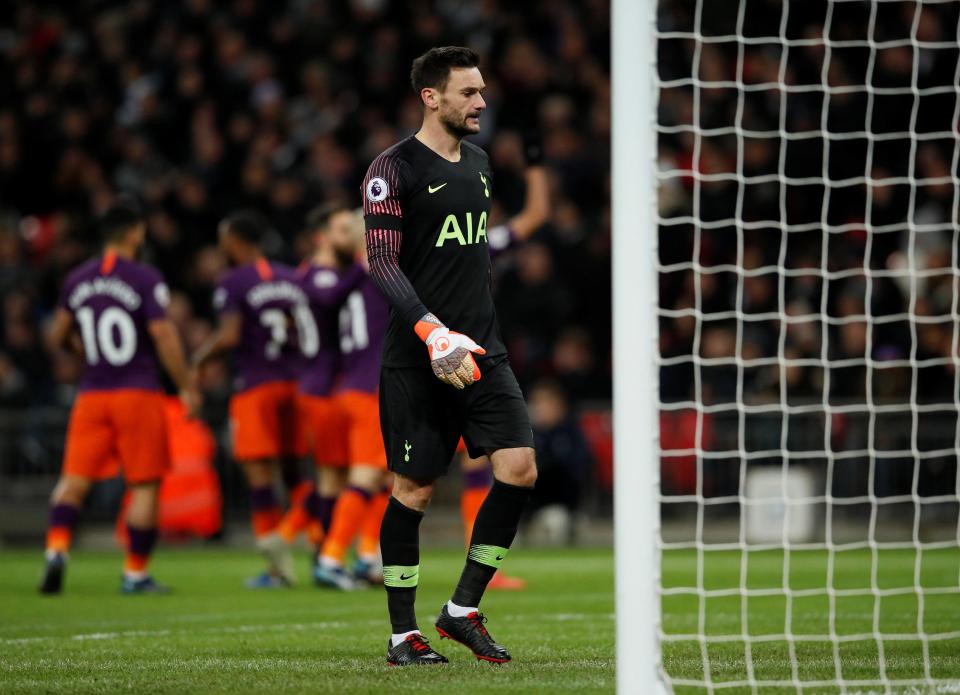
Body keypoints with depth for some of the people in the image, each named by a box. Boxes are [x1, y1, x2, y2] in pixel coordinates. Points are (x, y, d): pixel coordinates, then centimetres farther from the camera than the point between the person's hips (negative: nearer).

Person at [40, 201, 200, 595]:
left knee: (74, 481, 5)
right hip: (138, 393, -4)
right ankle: (135, 573, 6)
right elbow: (163, 336, -12)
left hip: (92, 395, 4)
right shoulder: (145, 280, -8)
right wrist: (187, 387, -4)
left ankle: (56, 548, -19)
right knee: (145, 484, 5)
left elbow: (58, 336, 15)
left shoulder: (77, 280, 7)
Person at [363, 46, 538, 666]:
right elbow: (381, 262, -14)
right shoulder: (395, 169, -8)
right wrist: (434, 333, -26)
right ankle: (403, 634, 9)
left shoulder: (478, 163, 15)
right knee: (415, 488, -2)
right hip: (416, 359, -6)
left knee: (520, 469, -7)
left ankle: (463, 610, 5)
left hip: (482, 352, 6)